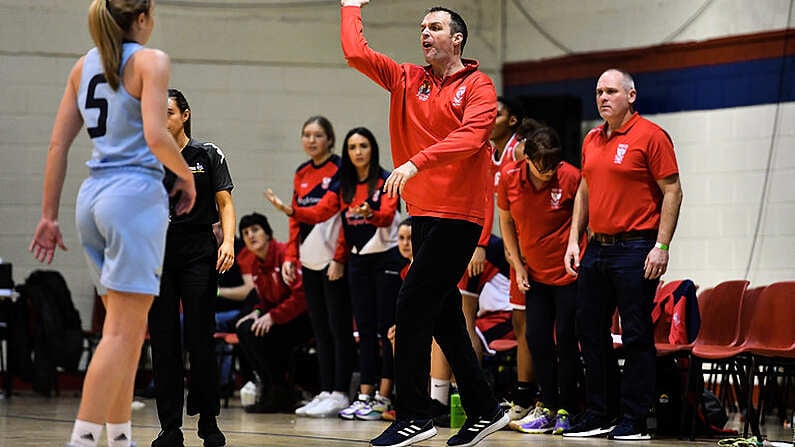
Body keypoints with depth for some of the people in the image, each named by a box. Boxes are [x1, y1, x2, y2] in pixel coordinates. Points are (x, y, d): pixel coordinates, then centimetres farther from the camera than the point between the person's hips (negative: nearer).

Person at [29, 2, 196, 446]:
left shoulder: (84, 65, 14)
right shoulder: (150, 60, -6)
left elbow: (58, 145, 11)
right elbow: (156, 136, -17)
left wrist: (49, 216, 14)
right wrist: (187, 177, 0)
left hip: (94, 195, 7)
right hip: (136, 193, -7)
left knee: (126, 326, 15)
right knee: (123, 331, -8)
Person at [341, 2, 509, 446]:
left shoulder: (477, 86, -4)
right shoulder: (407, 81, 13)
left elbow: (471, 136, -21)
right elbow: (356, 52, 9)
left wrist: (415, 163, -30)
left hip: (459, 216, -7)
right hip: (423, 212, 7)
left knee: (413, 305, -12)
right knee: (443, 314, 10)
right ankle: (484, 410, 20)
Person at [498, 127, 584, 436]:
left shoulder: (570, 177, -16)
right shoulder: (510, 177, -7)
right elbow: (506, 222, 8)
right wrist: (518, 265, 5)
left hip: (568, 272, -4)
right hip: (536, 273, 4)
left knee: (565, 339, -3)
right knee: (536, 339, 3)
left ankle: (566, 410, 7)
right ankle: (548, 407, 13)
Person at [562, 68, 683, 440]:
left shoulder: (650, 136, -7)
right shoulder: (592, 140, 14)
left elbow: (672, 193, -8)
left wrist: (661, 247, -14)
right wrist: (574, 240, 13)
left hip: (635, 248, -7)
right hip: (596, 248, 7)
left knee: (637, 336, -4)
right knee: (591, 332, 9)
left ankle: (634, 421, 0)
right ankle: (598, 415, 18)